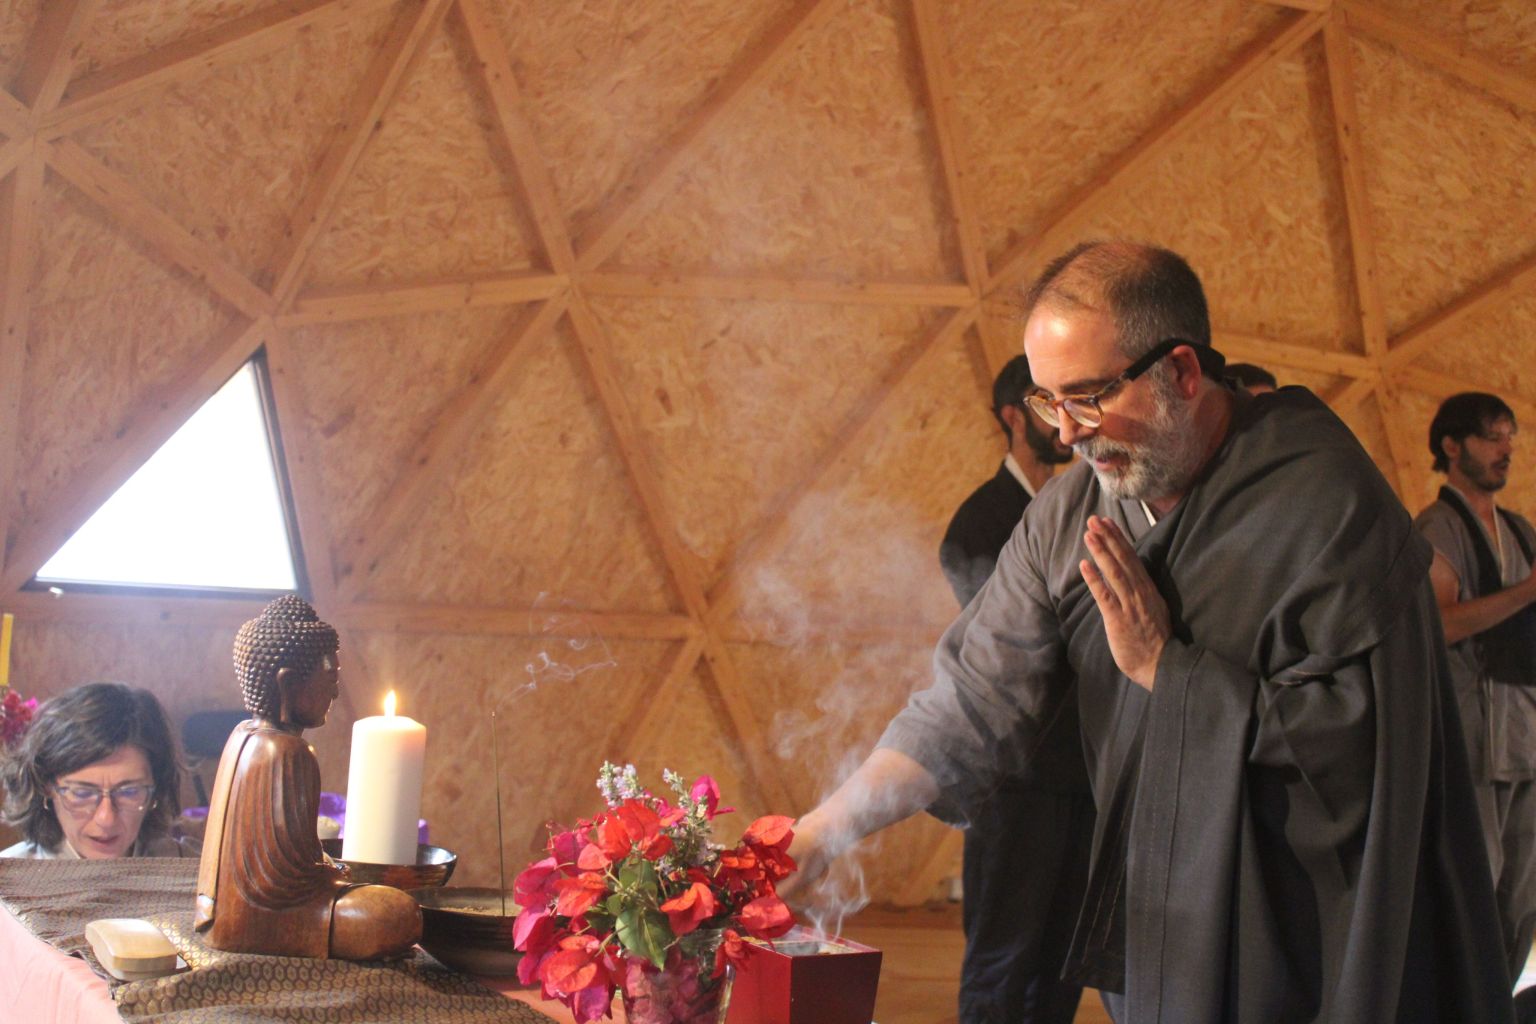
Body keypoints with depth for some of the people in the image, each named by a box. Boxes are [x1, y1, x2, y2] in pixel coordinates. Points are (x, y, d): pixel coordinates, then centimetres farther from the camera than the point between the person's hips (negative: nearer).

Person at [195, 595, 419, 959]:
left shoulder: (245, 735, 10)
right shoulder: (287, 752, -21)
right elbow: (290, 867, -23)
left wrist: (328, 869, 13)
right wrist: (334, 879, -5)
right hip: (253, 918, -10)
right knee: (400, 917, -22)